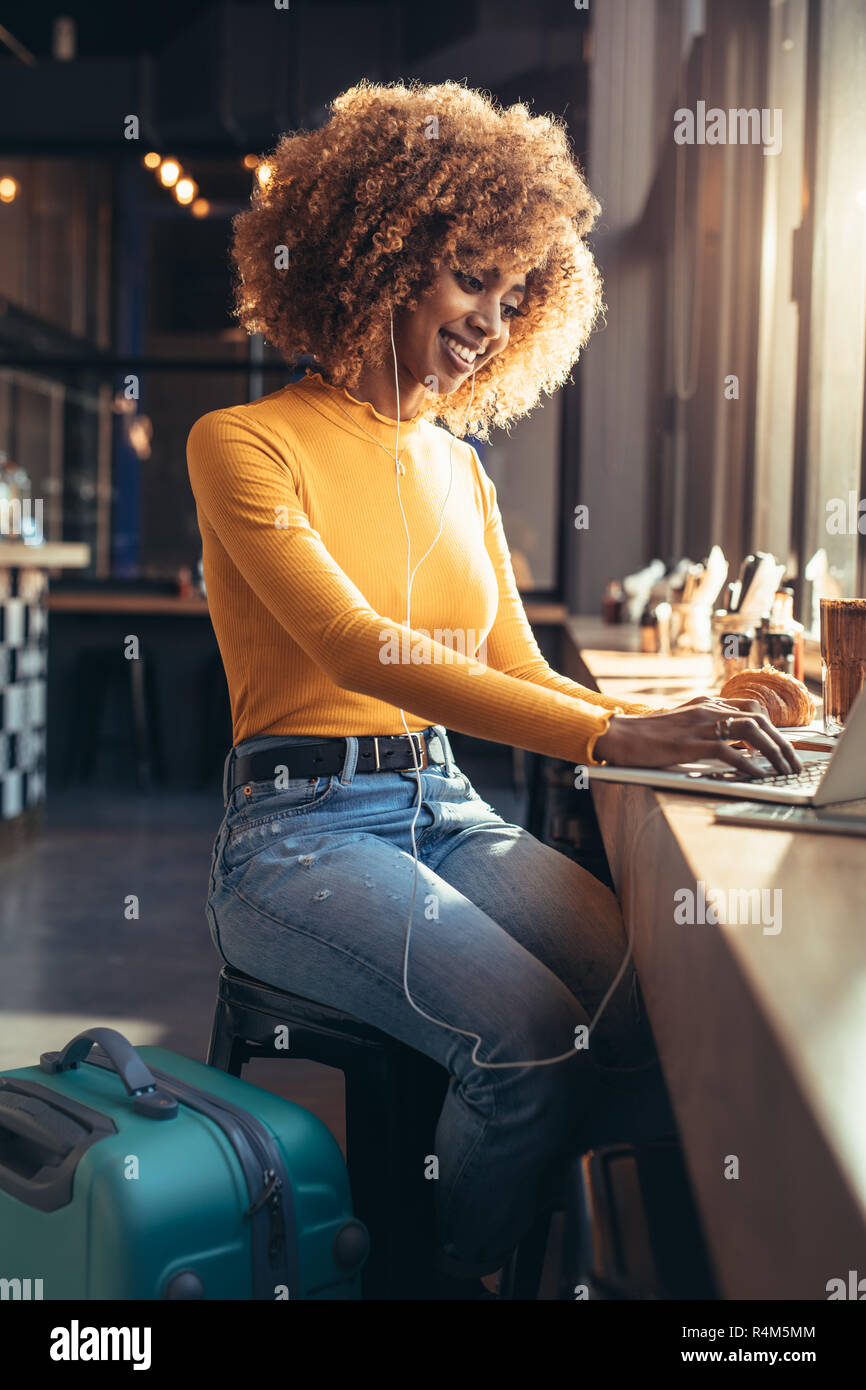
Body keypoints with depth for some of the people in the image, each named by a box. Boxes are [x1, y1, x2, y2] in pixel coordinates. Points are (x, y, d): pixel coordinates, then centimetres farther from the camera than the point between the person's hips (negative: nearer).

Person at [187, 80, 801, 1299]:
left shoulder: (457, 470, 16)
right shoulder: (245, 444, -5)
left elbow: (518, 671, 15)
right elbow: (358, 650, -19)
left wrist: (665, 720, -5)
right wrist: (610, 736, -28)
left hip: (449, 815, 6)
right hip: (297, 830, -5)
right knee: (532, 1036, -29)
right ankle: (457, 1280, -3)